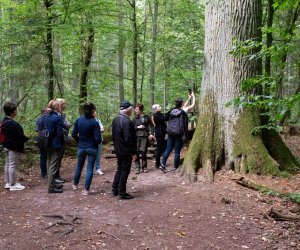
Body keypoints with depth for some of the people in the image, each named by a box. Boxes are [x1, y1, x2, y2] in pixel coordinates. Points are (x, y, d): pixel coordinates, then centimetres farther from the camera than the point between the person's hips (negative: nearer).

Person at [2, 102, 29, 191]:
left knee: (8, 164, 16)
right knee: (13, 165, -3)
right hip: (14, 147, -11)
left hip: (7, 146, 11)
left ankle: (8, 183, 27)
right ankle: (13, 185, 5)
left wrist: (24, 138, 11)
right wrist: (27, 139, -4)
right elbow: (19, 135, -22)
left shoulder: (5, 121, 9)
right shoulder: (12, 123, -24)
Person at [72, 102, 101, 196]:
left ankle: (75, 185, 37)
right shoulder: (94, 123, -16)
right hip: (92, 148, -4)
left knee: (79, 166, 22)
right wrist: (97, 142, 5)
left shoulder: (78, 120, -3)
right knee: (90, 168, 4)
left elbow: (74, 134, 1)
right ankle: (86, 190, 5)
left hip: (81, 147, 4)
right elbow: (97, 138, -17)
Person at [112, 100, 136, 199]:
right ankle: (122, 193, 9)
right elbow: (129, 139, -23)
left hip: (118, 149, 9)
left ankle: (115, 190, 26)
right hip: (126, 151, -9)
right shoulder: (126, 121, -22)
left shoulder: (115, 119, 7)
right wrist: (133, 152, -17)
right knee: (125, 171, 2)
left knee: (120, 169, 20)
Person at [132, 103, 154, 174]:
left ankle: (144, 167, 13)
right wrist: (138, 127, -8)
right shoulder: (135, 118, 8)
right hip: (137, 137, 2)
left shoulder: (147, 117, 3)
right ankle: (137, 167, 8)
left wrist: (151, 134, -3)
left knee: (143, 152, -2)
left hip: (144, 137, -2)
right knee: (137, 152, -1)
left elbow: (152, 126, 8)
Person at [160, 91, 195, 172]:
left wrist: (189, 99, 36)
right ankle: (175, 168, 9)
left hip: (170, 133, 5)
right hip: (178, 134, -5)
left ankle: (163, 164, 1)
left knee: (168, 149, 8)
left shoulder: (173, 110, 9)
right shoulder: (183, 111, -6)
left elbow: (183, 107, 28)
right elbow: (193, 105, 8)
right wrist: (193, 96, 23)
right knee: (177, 151, 3)